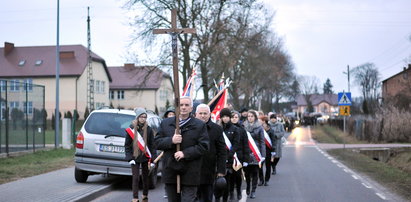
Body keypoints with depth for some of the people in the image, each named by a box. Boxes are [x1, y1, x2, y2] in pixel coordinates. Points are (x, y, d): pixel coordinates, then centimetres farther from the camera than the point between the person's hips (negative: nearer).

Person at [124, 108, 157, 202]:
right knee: (135, 178, -4)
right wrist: (130, 158, -8)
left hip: (145, 157, 1)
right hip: (135, 158, -1)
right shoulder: (131, 129, -3)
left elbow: (152, 145, 0)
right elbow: (127, 145, 0)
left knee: (145, 177, 12)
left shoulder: (149, 130, -1)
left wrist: (153, 159, -5)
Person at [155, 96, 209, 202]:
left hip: (189, 173, -3)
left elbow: (203, 146, -6)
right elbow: (157, 142, 5)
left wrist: (185, 154, -16)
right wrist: (171, 141, -13)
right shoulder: (165, 123, 10)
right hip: (170, 172, 3)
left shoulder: (199, 125, 1)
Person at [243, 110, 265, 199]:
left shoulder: (259, 127, 1)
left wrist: (263, 155, -6)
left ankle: (253, 191, 7)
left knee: (255, 172, 1)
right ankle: (248, 188, 26)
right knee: (247, 171, 5)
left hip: (256, 153, -1)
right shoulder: (244, 126, 4)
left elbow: (262, 141, 0)